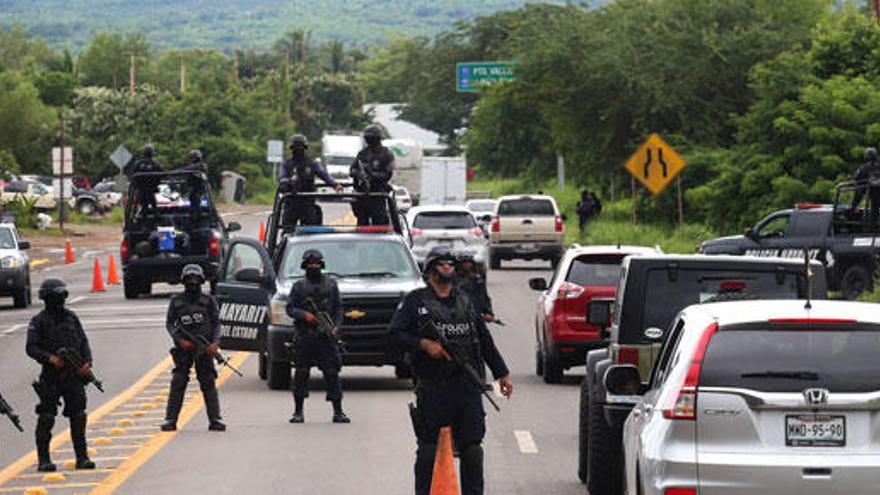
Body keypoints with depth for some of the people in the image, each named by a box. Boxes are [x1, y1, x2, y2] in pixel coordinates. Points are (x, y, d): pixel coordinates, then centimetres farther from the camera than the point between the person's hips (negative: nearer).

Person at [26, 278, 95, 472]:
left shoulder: (71, 317, 11)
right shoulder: (38, 321, -3)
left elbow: (83, 342, 12)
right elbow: (31, 348, -8)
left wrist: (87, 362, -3)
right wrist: (50, 358, -22)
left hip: (74, 375, 4)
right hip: (51, 376, -4)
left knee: (78, 417, 2)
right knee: (46, 418, -3)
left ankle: (82, 457, 8)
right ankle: (43, 459, 3)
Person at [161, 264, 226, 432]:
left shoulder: (208, 300, 5)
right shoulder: (176, 301, 6)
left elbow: (216, 323, 4)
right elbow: (169, 323, 6)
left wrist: (215, 343, -12)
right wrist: (180, 340, -10)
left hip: (204, 349, 0)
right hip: (183, 349, 0)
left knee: (208, 384, -1)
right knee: (177, 383, -4)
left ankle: (215, 420, 0)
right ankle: (170, 419, -2)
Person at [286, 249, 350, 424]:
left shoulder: (331, 284, 13)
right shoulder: (299, 287, 10)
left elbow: (338, 308, 12)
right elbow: (290, 308, 5)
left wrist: (336, 326, -4)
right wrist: (304, 314, -13)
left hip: (327, 337, 0)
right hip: (304, 337, 0)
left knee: (332, 373, -4)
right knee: (301, 373, 0)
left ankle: (338, 411, -1)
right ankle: (298, 411, 7)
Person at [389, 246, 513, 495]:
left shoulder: (465, 302, 18)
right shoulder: (415, 301, 4)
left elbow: (485, 340, 22)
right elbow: (394, 334, -3)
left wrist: (502, 373, 20)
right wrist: (424, 344, -16)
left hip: (468, 387, 4)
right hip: (432, 389, -4)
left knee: (472, 448, 3)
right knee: (429, 450, 1)